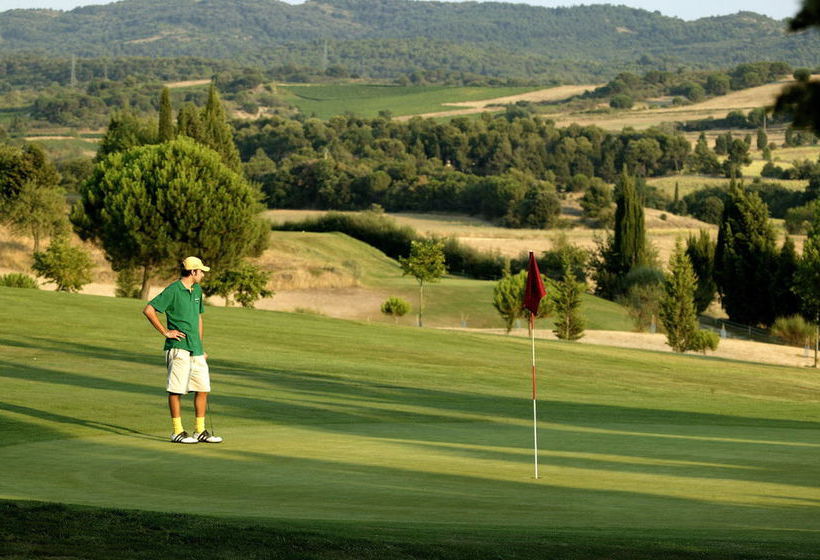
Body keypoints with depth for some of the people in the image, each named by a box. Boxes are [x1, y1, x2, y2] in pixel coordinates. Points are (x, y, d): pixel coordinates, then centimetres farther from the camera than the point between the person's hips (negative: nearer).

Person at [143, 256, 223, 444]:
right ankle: (177, 432, 1)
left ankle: (200, 431, 14)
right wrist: (165, 332, -11)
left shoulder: (197, 290, 16)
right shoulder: (173, 290, -9)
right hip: (179, 348, -8)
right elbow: (148, 310, -13)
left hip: (196, 349, 8)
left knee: (203, 389, 7)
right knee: (176, 390, -3)